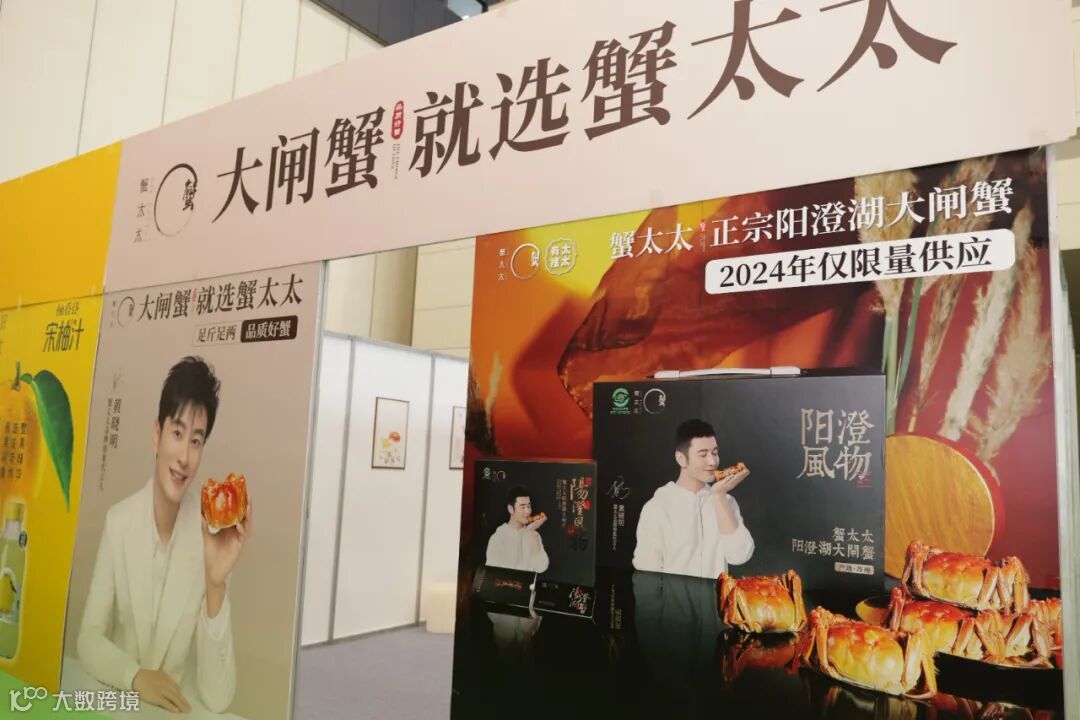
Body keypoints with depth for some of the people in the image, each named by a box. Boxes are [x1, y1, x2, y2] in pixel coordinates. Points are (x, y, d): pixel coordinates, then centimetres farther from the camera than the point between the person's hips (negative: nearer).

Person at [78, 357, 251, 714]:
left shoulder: (212, 533, -16)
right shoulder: (118, 521, -7)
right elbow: (88, 639, 0)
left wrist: (216, 585, -28)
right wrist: (135, 676, -18)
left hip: (178, 711, -1)